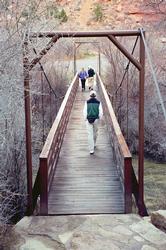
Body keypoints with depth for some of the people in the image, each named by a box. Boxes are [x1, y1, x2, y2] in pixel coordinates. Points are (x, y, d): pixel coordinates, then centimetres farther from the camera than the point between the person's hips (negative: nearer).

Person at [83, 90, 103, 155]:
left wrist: (85, 119, 6)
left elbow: (85, 111, -3)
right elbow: (101, 112, -4)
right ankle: (94, 144, 42)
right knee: (95, 132, 23)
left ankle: (91, 149, -4)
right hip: (96, 119, 1)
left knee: (90, 134, 0)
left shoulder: (87, 102, -3)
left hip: (89, 120, -1)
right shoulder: (98, 102, -2)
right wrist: (99, 119, 7)